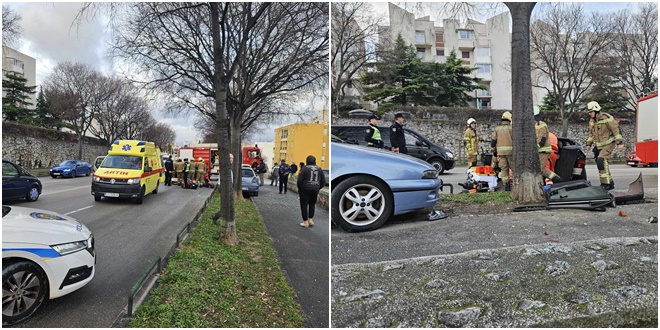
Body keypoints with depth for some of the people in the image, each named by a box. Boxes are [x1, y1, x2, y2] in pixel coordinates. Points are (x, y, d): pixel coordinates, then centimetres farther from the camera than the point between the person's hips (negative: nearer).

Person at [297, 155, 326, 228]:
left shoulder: (304, 168, -7)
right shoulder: (319, 169, 6)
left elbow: (300, 179, -11)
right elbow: (323, 181, 7)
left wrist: (299, 188, 4)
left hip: (305, 189, -4)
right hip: (315, 189, 4)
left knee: (304, 205, 7)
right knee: (312, 204, 21)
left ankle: (305, 222, 8)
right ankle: (311, 219, 19)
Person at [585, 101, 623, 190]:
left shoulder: (606, 118, -15)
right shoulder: (592, 121, 9)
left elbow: (616, 130, -15)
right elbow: (591, 133, 20)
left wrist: (619, 143, -18)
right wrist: (589, 144, 15)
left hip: (609, 144, -8)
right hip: (599, 146, 8)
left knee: (601, 160, -23)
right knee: (601, 162, 9)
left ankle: (605, 183, -20)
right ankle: (610, 183, 21)